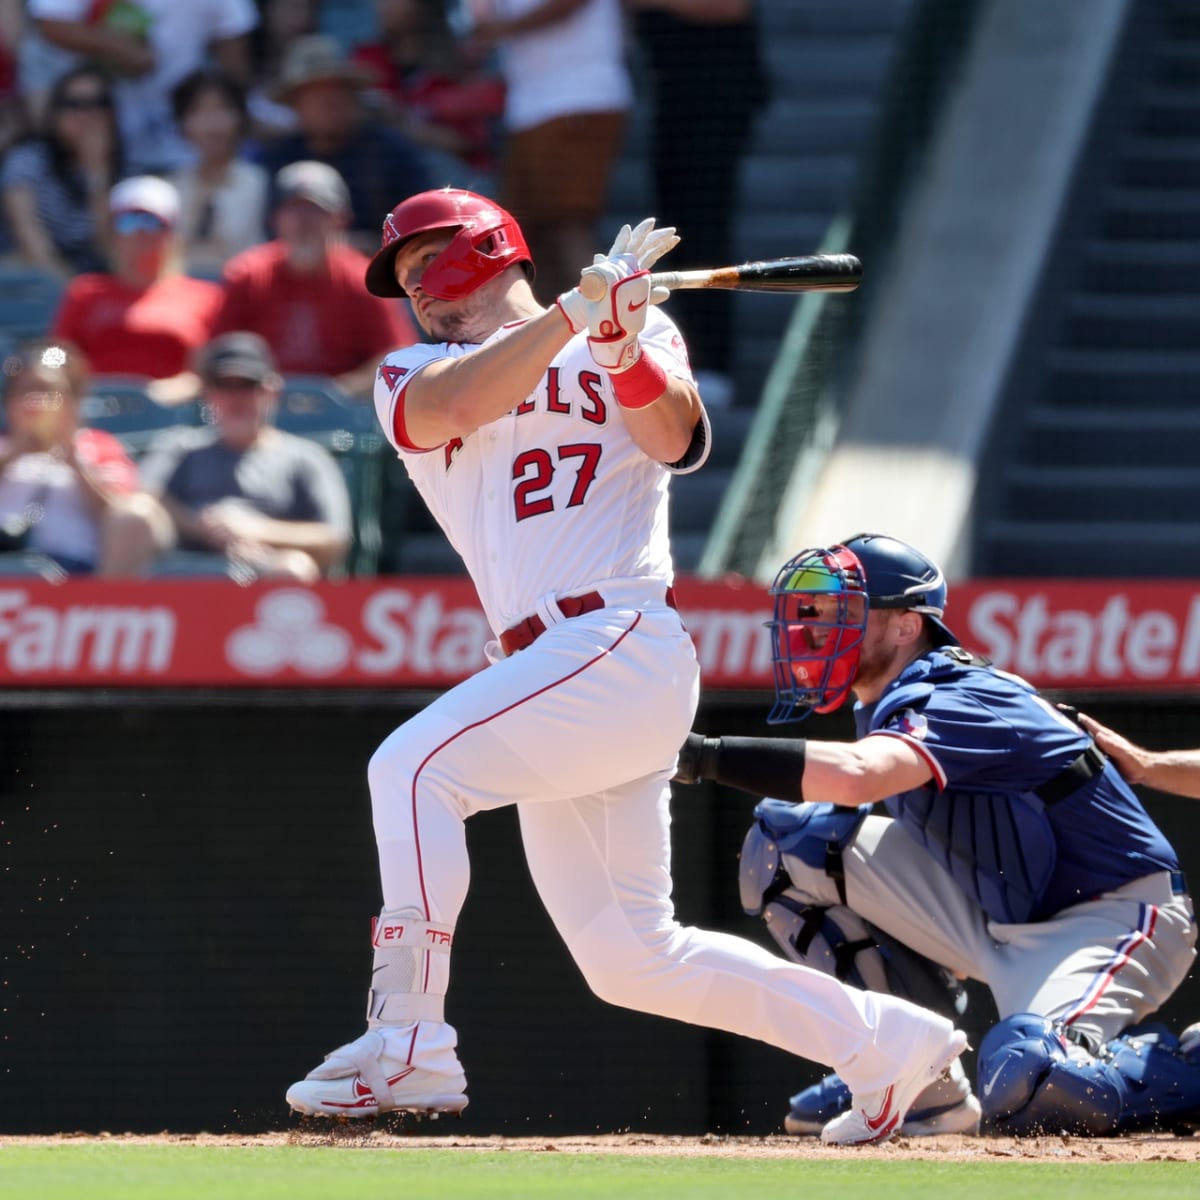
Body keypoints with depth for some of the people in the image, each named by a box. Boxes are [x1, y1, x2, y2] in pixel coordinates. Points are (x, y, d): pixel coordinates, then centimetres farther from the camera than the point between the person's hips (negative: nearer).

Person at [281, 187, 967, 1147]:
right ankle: (887, 1042, 14)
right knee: (629, 959, 4)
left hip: (624, 643, -6)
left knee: (414, 765, -24)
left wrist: (620, 341, -25)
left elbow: (672, 436, -8)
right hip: (547, 669, 6)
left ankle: (407, 1047, -26)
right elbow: (447, 407, -6)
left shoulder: (636, 337, 11)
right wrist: (579, 308, -13)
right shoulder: (410, 376, 18)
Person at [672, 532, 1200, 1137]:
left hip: (1113, 916, -9)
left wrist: (707, 754, -49)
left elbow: (857, 775, -45)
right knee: (784, 834, -3)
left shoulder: (961, 702, -26)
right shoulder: (887, 707, 3)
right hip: (994, 921, 9)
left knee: (1027, 1086, -37)